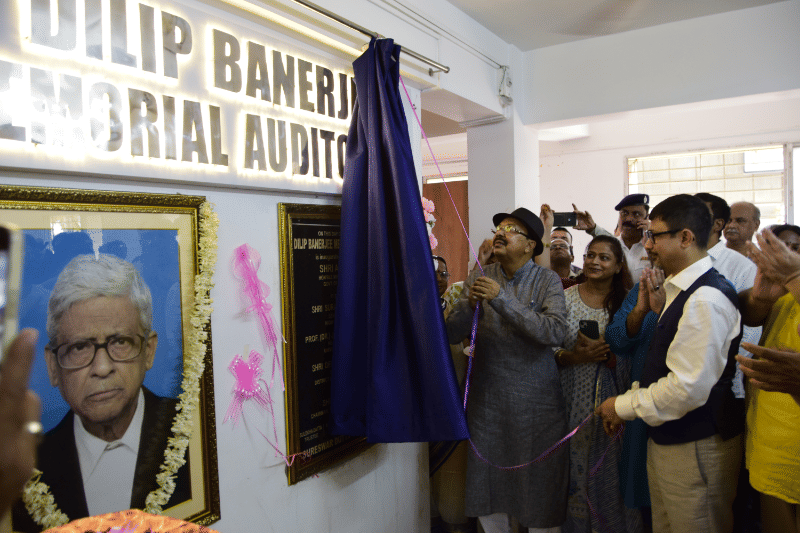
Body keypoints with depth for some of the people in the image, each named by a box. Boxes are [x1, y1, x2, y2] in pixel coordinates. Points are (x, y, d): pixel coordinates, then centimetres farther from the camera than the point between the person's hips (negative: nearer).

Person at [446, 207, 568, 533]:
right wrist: (471, 306, -21)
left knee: (540, 480, 7)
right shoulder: (479, 278, 2)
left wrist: (502, 299, -26)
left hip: (535, 399, -2)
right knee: (487, 477, 12)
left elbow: (555, 333, -21)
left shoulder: (547, 281, -5)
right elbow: (452, 334, -2)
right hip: (486, 396, 2)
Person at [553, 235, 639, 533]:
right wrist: (575, 357, -16)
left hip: (614, 398, 0)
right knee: (576, 468, 8)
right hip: (575, 399, 0)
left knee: (612, 469, 6)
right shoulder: (566, 298, 1)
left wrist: (606, 354, -16)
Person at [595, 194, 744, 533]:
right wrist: (628, 403, 7)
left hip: (696, 447, -9)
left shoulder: (705, 298, -23)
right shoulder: (681, 291, 10)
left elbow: (689, 387, -26)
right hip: (668, 438, 9)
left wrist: (624, 406, -14)